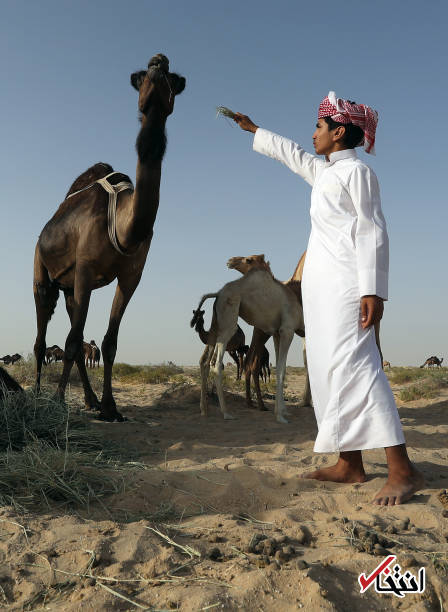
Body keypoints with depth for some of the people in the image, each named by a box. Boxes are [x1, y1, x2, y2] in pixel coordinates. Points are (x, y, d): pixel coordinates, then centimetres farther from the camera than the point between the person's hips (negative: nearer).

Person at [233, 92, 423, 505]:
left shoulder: (356, 171, -4)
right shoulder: (325, 171, 22)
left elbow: (373, 232, -12)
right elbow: (291, 154, 39)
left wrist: (373, 289, -21)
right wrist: (252, 129, 50)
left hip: (345, 283, -9)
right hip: (322, 285, 9)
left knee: (353, 366, -19)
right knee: (330, 370, 6)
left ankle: (402, 470, -18)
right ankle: (350, 465, 10)